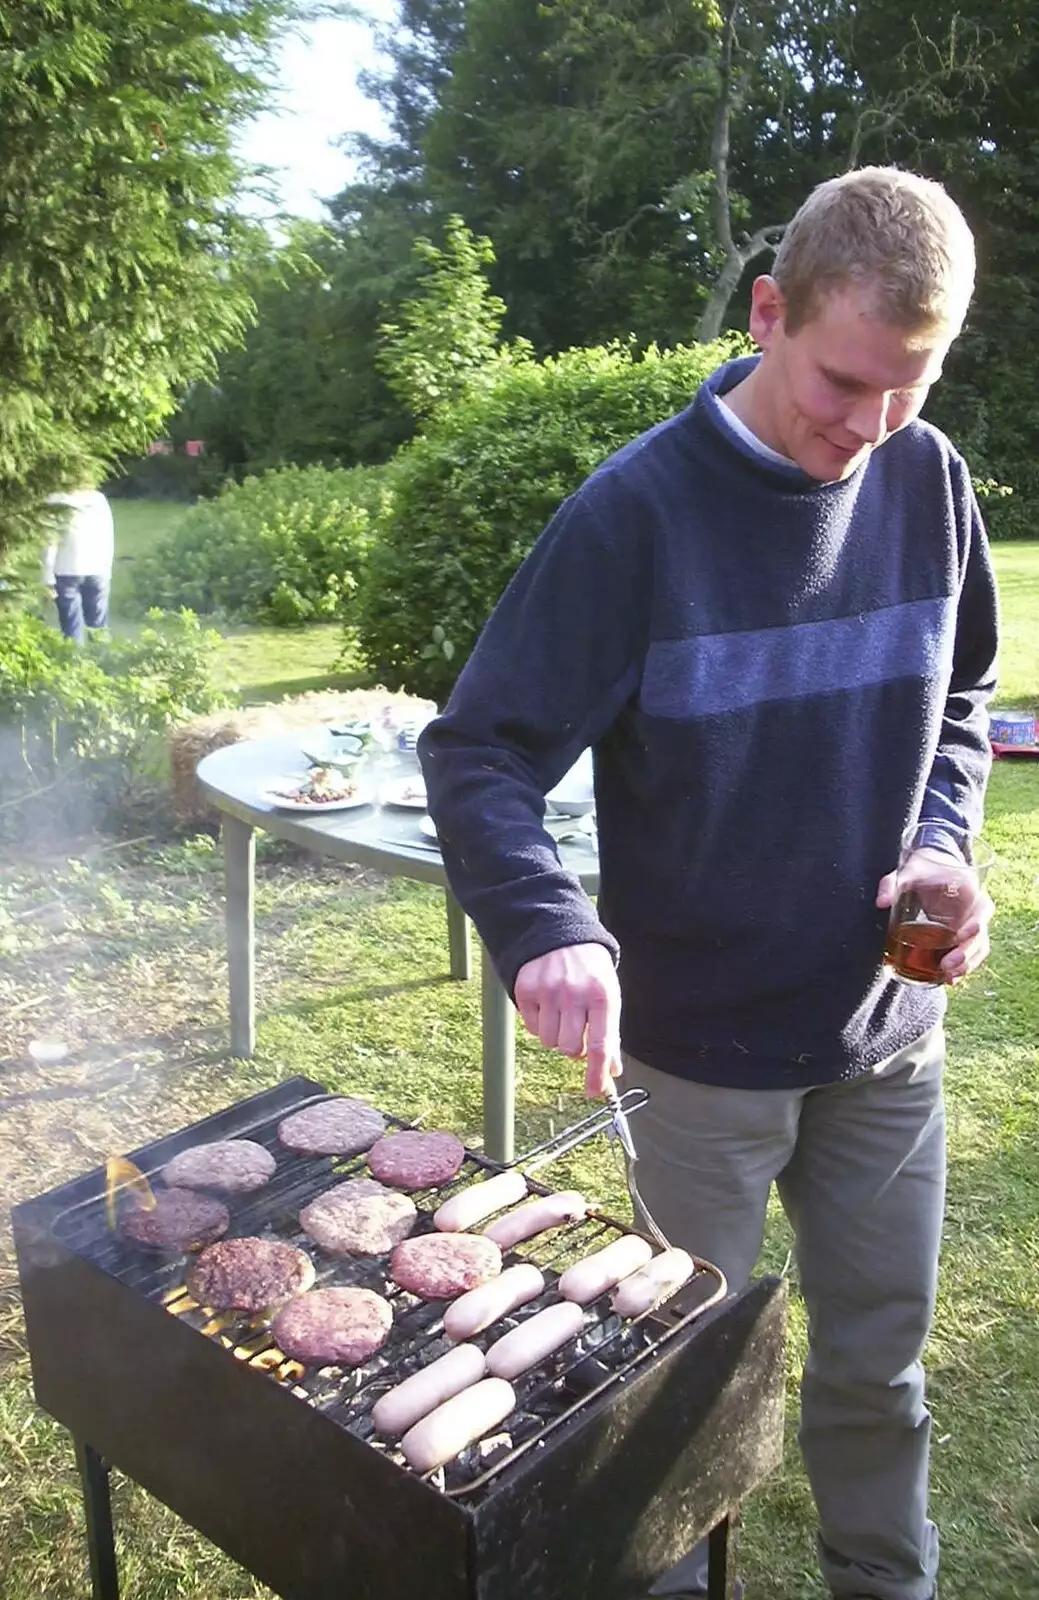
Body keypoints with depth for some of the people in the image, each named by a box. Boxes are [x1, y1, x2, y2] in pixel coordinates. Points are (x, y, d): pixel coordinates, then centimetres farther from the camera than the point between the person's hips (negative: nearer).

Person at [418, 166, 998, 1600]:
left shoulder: (929, 479, -4)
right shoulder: (638, 510, -18)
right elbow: (476, 753, -18)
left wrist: (944, 849, -8)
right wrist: (547, 925, -36)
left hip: (889, 1032, 4)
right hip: (701, 1048, -3)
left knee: (880, 1359, 21)